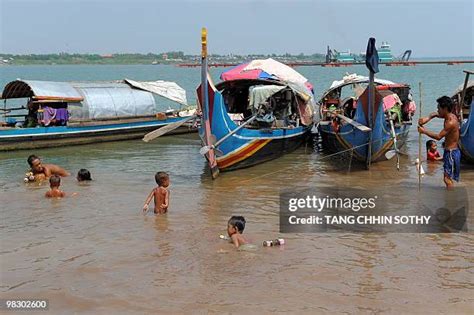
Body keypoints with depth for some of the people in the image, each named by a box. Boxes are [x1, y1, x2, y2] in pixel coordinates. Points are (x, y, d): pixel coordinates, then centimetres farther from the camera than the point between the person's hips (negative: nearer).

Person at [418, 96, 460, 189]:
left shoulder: (451, 122, -23)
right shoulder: (450, 116, 6)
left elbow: (438, 136, -21)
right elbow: (435, 114, 21)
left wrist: (424, 131, -14)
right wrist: (427, 118, 0)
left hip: (451, 153, -10)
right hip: (450, 151, 10)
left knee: (448, 178, -9)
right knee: (448, 178, 17)